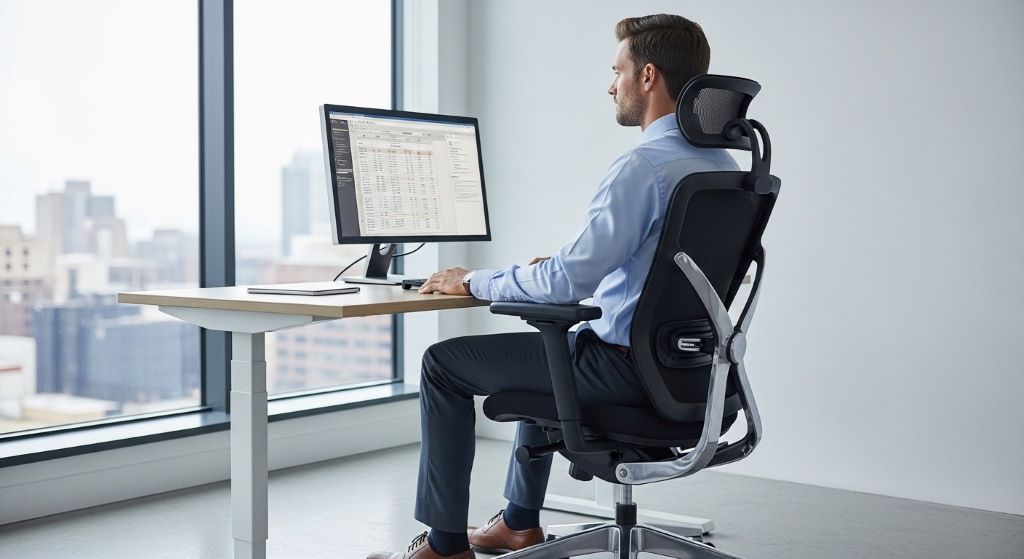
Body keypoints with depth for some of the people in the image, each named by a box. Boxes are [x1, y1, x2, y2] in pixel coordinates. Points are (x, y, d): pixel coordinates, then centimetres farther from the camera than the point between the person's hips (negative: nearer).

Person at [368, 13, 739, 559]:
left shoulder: (643, 166, -22)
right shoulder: (723, 163, 8)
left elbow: (567, 281, -25)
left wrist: (474, 281, -10)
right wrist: (562, 267, 18)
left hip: (627, 364, -10)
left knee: (444, 362, 3)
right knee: (545, 348, 35)